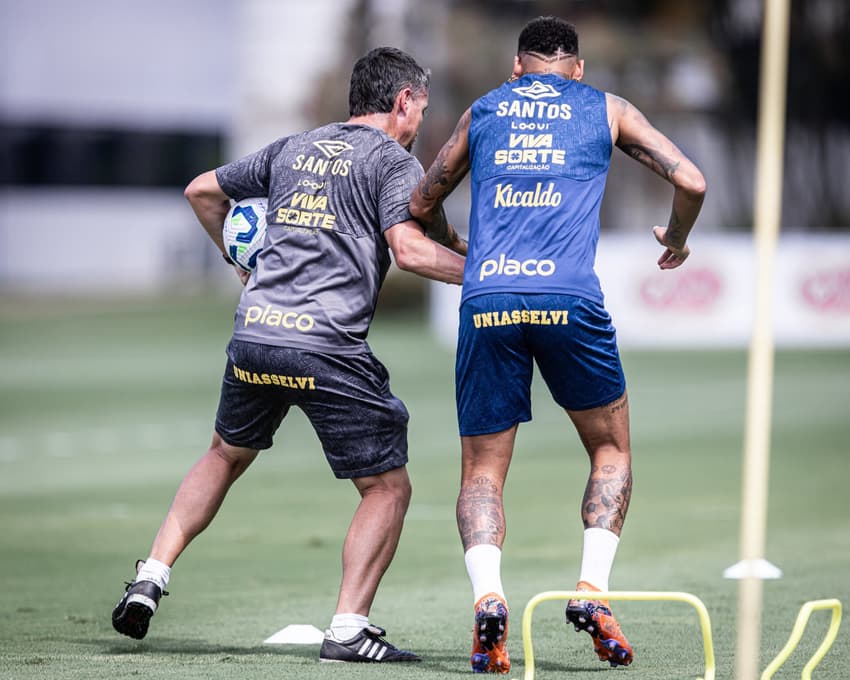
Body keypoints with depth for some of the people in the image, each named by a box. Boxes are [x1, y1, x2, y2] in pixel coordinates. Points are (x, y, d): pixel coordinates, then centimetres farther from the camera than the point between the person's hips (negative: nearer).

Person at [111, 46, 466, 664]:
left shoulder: (293, 149, 20)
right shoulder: (394, 160, 2)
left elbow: (202, 190, 30)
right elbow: (409, 249, -14)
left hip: (253, 335, 6)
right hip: (328, 348, -6)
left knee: (226, 456, 29)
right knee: (388, 487, 5)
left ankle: (150, 579, 21)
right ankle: (348, 630, -5)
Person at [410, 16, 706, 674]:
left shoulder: (483, 111, 22)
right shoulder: (606, 109, 17)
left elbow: (421, 206, 30)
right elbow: (691, 182, 12)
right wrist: (676, 240, 32)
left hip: (487, 300, 1)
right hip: (569, 299, -1)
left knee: (482, 472, 9)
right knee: (611, 452, 18)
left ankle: (487, 598, -16)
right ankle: (592, 591, 0)